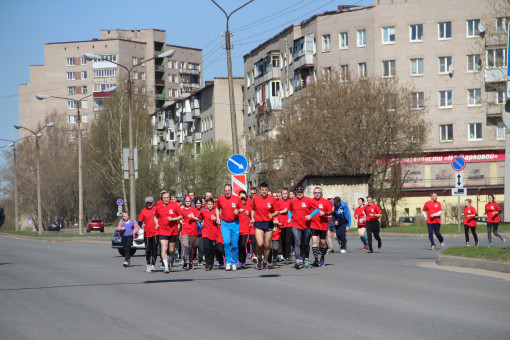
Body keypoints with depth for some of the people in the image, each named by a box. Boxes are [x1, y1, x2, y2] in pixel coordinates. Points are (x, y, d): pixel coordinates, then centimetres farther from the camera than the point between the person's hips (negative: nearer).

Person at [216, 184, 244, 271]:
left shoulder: (236, 199, -2)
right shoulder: (220, 199, 3)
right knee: (226, 242, -16)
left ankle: (234, 263, 17)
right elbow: (217, 208, 20)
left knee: (235, 244, 1)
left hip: (235, 223, 0)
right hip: (224, 223, 0)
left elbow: (242, 209, 8)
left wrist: (238, 211, -14)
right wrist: (217, 218, 9)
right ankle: (228, 262, -5)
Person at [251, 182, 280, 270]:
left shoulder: (272, 199, -1)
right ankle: (259, 259, 11)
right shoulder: (255, 199, 3)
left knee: (267, 245, 3)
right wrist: (252, 218, 5)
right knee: (259, 244, -15)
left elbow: (277, 211, 5)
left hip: (268, 223, 0)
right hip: (258, 223, 0)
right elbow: (253, 209, 20)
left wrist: (272, 215, -16)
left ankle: (265, 262, 20)